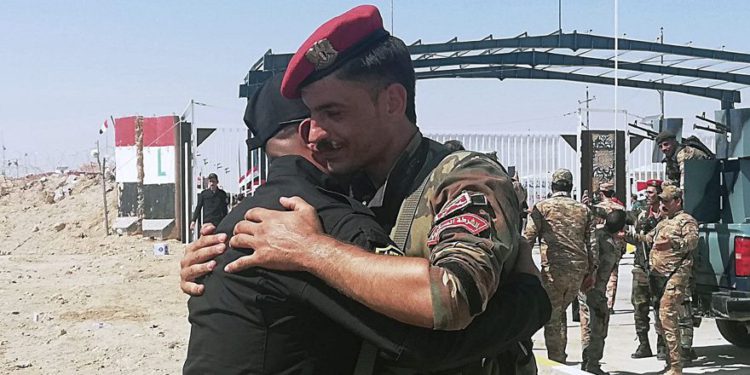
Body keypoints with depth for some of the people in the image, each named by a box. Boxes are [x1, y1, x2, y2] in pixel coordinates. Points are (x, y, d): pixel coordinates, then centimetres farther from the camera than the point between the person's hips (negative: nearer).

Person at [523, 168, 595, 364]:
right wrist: (591, 272, 15)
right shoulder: (583, 209, 12)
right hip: (578, 270, 4)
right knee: (561, 311, 21)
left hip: (553, 269, -4)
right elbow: (591, 243, 11)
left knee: (552, 317, 3)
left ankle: (556, 363, 1)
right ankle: (560, 356, 23)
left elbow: (528, 238, -5)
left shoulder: (542, 207, 1)